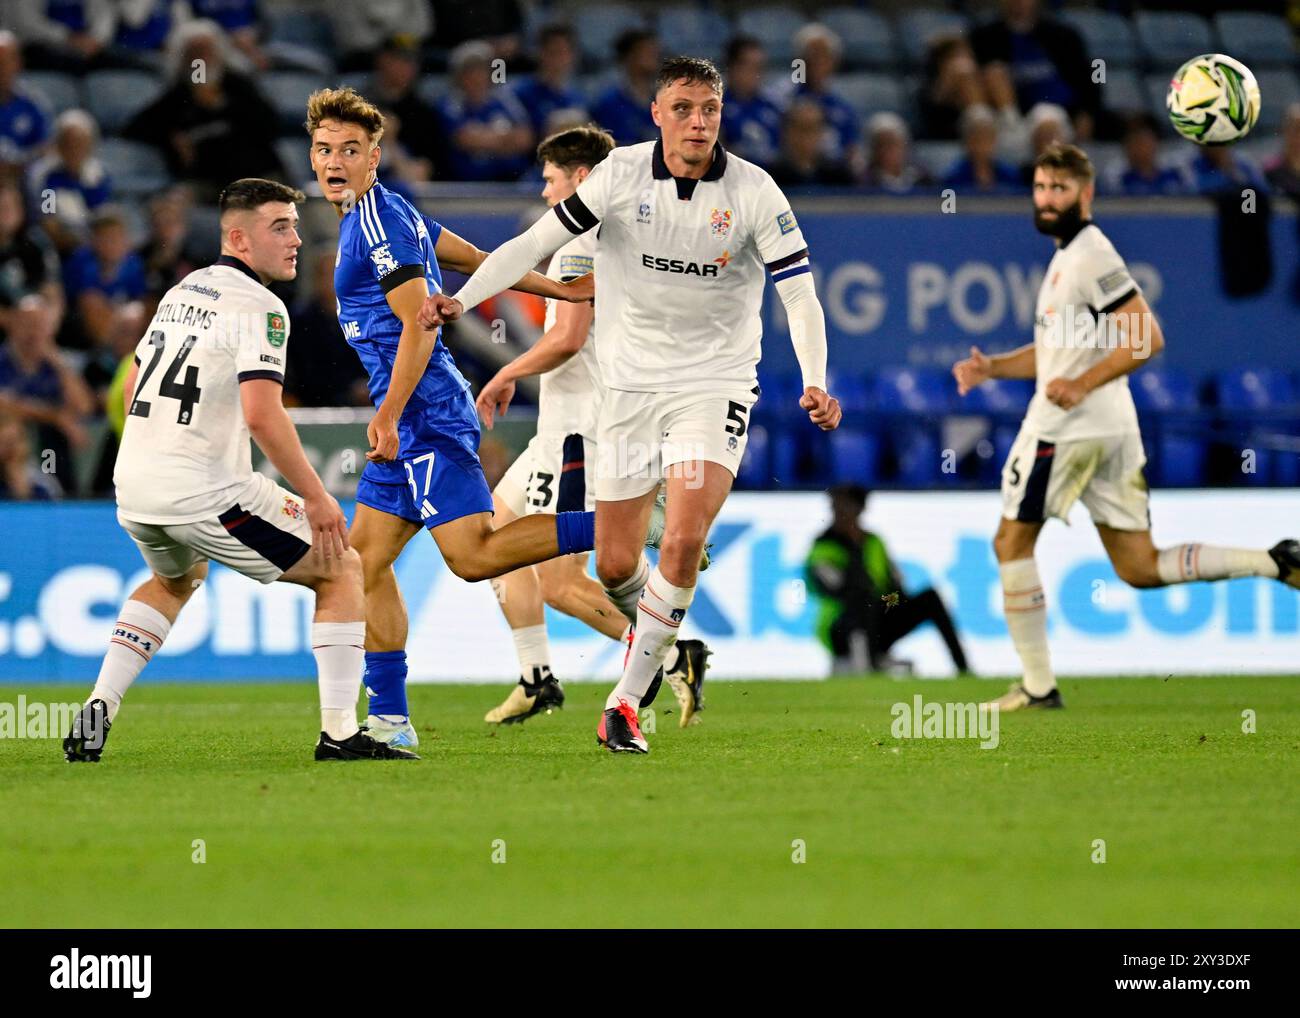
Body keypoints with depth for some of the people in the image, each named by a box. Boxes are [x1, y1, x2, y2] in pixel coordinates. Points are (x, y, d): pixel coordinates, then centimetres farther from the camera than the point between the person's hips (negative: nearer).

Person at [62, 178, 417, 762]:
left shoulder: (181, 292, 15)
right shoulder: (257, 308, -12)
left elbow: (133, 389, 25)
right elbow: (262, 415, -23)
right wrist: (315, 498, -16)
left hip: (133, 490, 8)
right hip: (205, 493, -8)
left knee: (176, 578, 38)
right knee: (341, 570, 5)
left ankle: (98, 711, 23)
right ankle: (339, 733, -2)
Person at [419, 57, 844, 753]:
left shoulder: (754, 193, -9)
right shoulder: (622, 174, -6)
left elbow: (800, 295, -10)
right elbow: (537, 242, -6)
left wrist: (814, 385, -25)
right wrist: (462, 299, -18)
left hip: (714, 386, -2)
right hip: (630, 383, 2)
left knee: (683, 540, -21)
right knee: (615, 566, 2)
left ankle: (625, 702, -9)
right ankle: (656, 631, 38)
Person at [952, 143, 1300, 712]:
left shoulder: (1091, 255, -12)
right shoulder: (1066, 256, 20)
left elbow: (1147, 337, -20)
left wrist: (1082, 385, -24)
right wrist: (992, 368, 14)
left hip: (1069, 426, -10)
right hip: (1112, 430, 10)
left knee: (1012, 542, 1)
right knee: (1140, 568, 9)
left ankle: (1038, 685, 3)